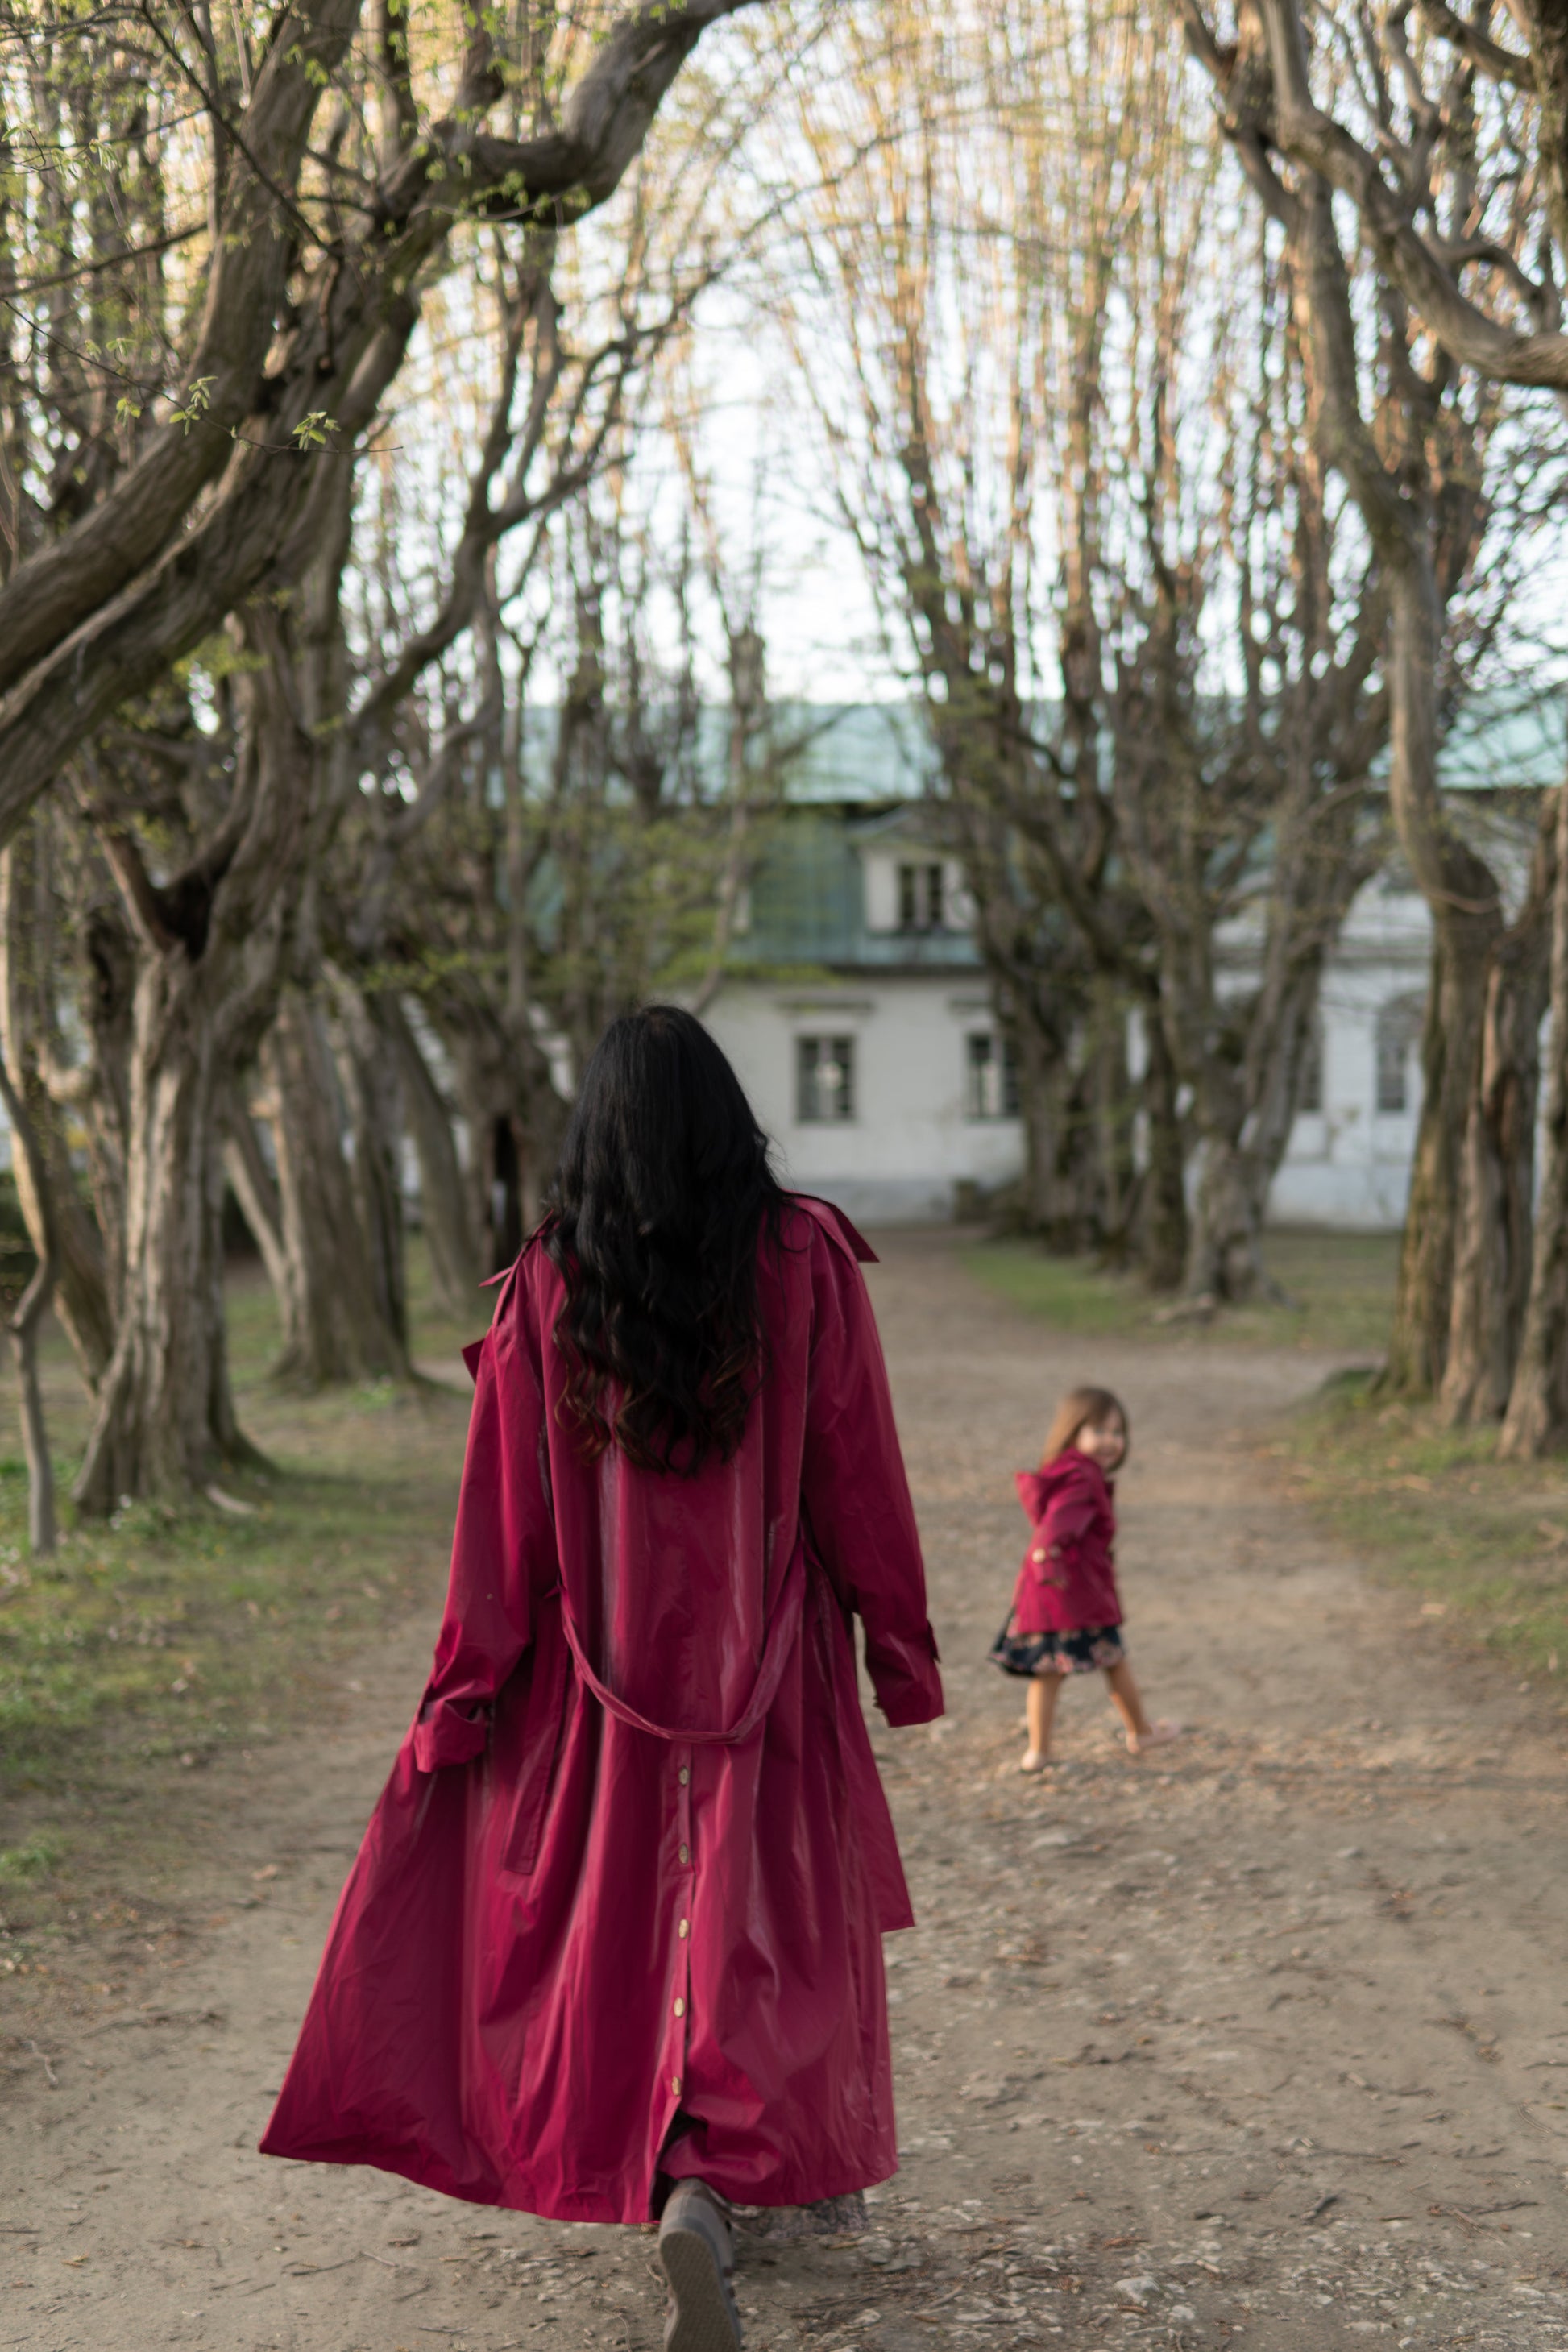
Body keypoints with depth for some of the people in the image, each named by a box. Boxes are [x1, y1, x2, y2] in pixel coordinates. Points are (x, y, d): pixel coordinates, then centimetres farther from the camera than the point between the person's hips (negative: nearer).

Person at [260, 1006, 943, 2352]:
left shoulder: (548, 1285, -8)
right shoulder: (808, 1259, -9)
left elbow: (508, 1509, -6)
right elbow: (857, 1471, -6)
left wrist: (465, 1691, 1)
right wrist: (900, 1639, 4)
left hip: (606, 1666, 2)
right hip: (770, 1664, -1)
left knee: (623, 1914, 19)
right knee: (771, 1922, 5)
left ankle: (686, 2177, 34)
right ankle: (712, 2185, -16)